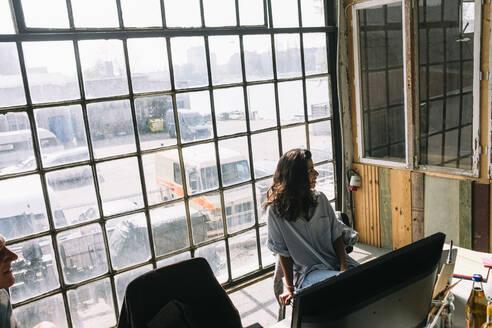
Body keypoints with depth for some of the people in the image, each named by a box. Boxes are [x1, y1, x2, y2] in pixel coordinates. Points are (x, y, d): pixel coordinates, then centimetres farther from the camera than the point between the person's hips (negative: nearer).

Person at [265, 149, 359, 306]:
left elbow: (336, 235, 8)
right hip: (307, 271, -5)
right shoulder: (275, 210, -7)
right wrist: (289, 287, -3)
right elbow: (284, 252, -2)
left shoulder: (319, 198, 7)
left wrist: (344, 266, -6)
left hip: (335, 262, 5)